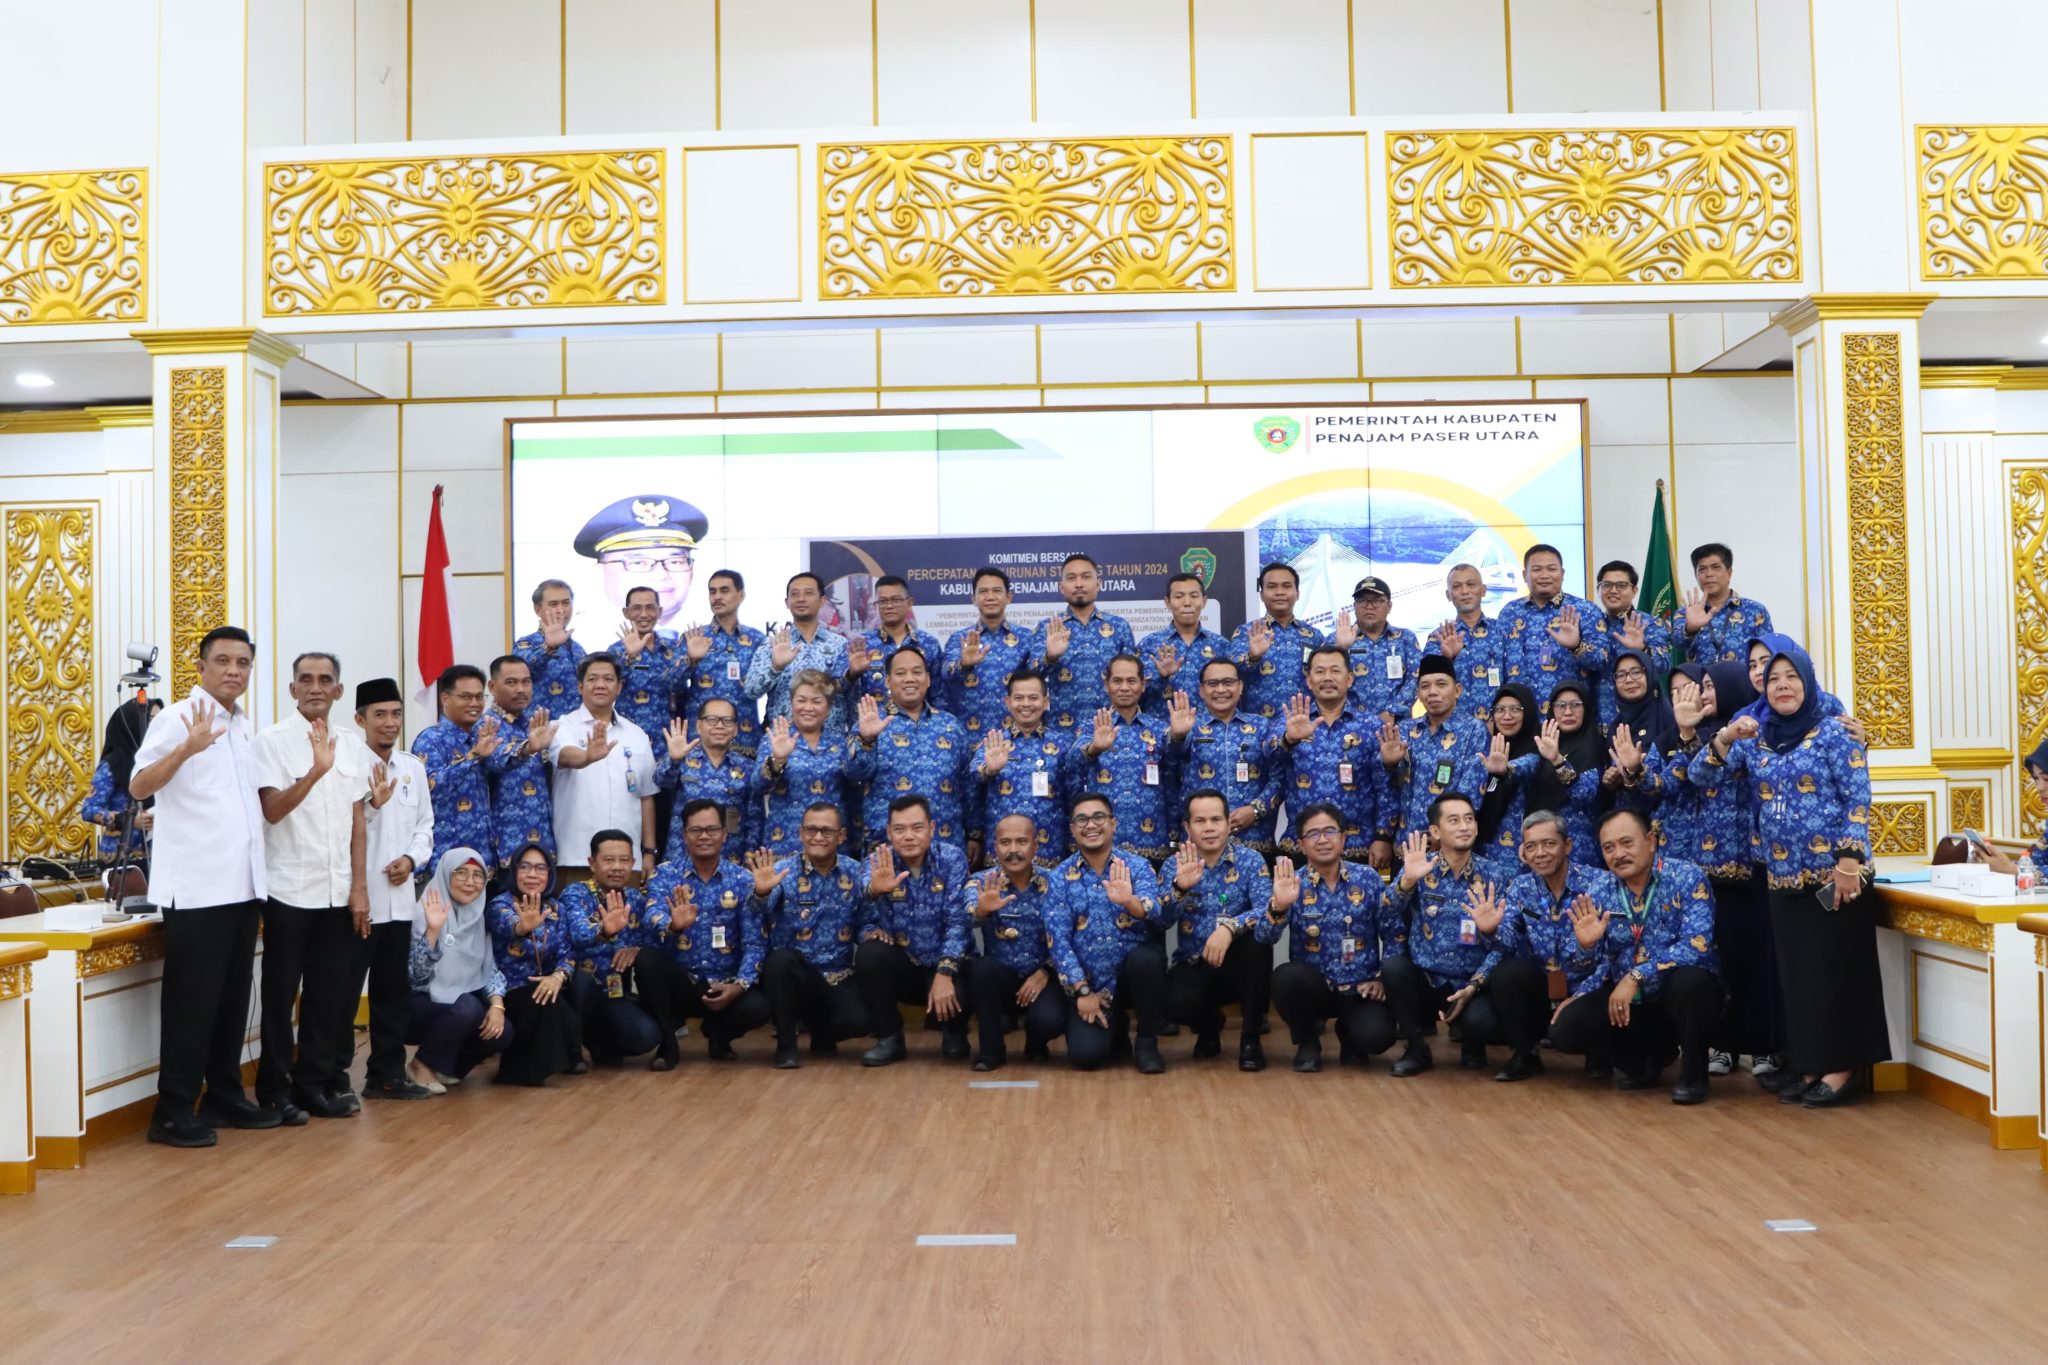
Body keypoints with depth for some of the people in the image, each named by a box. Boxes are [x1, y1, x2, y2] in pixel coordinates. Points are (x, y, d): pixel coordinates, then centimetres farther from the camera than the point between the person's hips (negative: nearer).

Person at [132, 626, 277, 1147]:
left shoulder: (242, 725, 15)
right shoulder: (178, 718, -9)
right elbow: (138, 787, -22)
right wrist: (187, 749, -36)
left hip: (242, 885, 8)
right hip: (196, 888, -8)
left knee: (232, 998, 14)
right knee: (192, 1002, -3)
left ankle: (224, 1096, 24)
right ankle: (173, 1113, 5)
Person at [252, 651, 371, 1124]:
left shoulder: (351, 744, 8)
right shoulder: (273, 742, -6)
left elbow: (357, 819, 9)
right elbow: (273, 810, -16)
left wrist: (359, 886, 5)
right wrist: (316, 771, -31)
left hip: (338, 891, 4)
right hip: (289, 889, -4)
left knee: (331, 993, 10)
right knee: (281, 994, 6)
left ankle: (318, 1081, 21)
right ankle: (276, 1088, 17)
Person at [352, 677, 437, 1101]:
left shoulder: (413, 767, 11)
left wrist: (412, 858, -2)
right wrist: (373, 805, -25)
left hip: (399, 896, 6)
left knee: (394, 988, 13)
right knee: (343, 989, 0)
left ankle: (387, 1073, 24)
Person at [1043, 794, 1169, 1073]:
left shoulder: (1137, 866, -4)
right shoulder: (1060, 877, -1)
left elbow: (1157, 915, -22)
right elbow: (1058, 939, -6)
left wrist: (1130, 901, -44)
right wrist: (1082, 991, -14)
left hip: (1135, 974, -1)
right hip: (1090, 984, 1)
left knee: (1146, 956, -34)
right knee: (1085, 1054, -19)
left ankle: (1147, 1042, -9)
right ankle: (1113, 1025, 20)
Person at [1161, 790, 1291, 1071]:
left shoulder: (1250, 860, -6)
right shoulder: (1176, 865, -3)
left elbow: (1264, 911, -23)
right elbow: (1164, 917, -21)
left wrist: (1231, 927, -44)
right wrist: (1180, 887, -43)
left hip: (1239, 966, 0)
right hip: (1193, 966, 0)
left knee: (1258, 935, -32)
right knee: (1175, 1003, -32)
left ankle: (1251, 1037, -13)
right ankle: (1209, 1026, 9)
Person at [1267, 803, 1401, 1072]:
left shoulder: (1368, 878, 0)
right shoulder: (1293, 885, -4)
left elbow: (1394, 934, 2)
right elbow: (1265, 937, -17)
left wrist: (1383, 979, -8)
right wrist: (1279, 905, -36)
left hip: (1361, 989, 0)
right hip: (1314, 987, 0)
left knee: (1376, 1036, -28)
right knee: (1285, 976, -32)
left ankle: (1348, 1032, 12)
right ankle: (1307, 1041, -1)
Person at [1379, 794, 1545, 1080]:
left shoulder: (1499, 875, -3)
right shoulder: (1418, 869, -3)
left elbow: (1503, 943, -6)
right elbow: (1389, 912, -22)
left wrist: (1474, 986, -18)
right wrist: (1407, 880, -41)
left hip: (1474, 985, -2)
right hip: (1427, 982, 2)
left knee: (1481, 1021, -32)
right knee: (1393, 966, -27)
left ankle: (1523, 1054, 2)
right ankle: (1417, 1047, -5)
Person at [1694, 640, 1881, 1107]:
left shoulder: (1833, 731, -5)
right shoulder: (1755, 736, 8)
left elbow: (1858, 798, -10)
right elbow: (1700, 777, 5)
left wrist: (1850, 860, -18)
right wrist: (1725, 739, -12)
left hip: (1832, 872, -5)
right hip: (1782, 877, 5)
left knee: (1834, 970, -2)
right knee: (1794, 973, 9)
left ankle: (1839, 1068, 7)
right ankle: (1808, 1064, 18)